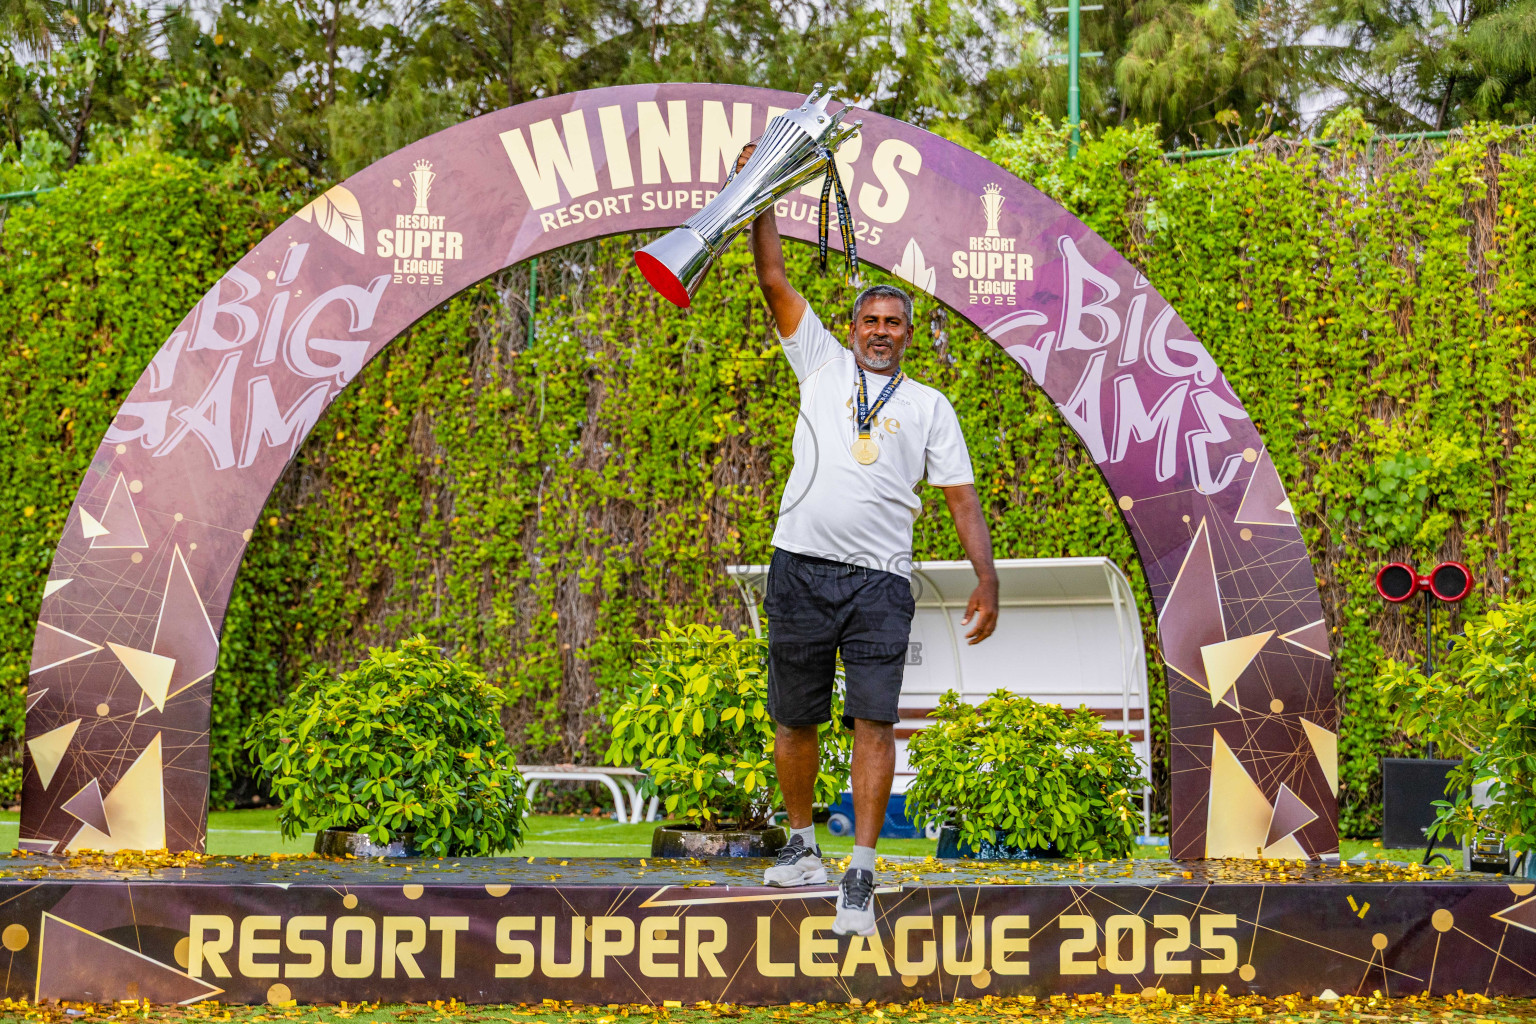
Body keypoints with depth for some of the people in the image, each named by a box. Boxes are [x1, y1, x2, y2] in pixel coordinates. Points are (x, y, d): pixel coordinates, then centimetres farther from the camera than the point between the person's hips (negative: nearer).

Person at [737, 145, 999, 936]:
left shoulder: (929, 405, 13)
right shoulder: (822, 364, 14)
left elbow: (961, 497, 9)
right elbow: (774, 281, 8)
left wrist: (987, 577, -2)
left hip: (880, 581, -1)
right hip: (802, 570, 1)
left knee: (874, 722, -11)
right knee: (795, 720, 8)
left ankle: (861, 876, -13)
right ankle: (802, 846, 27)